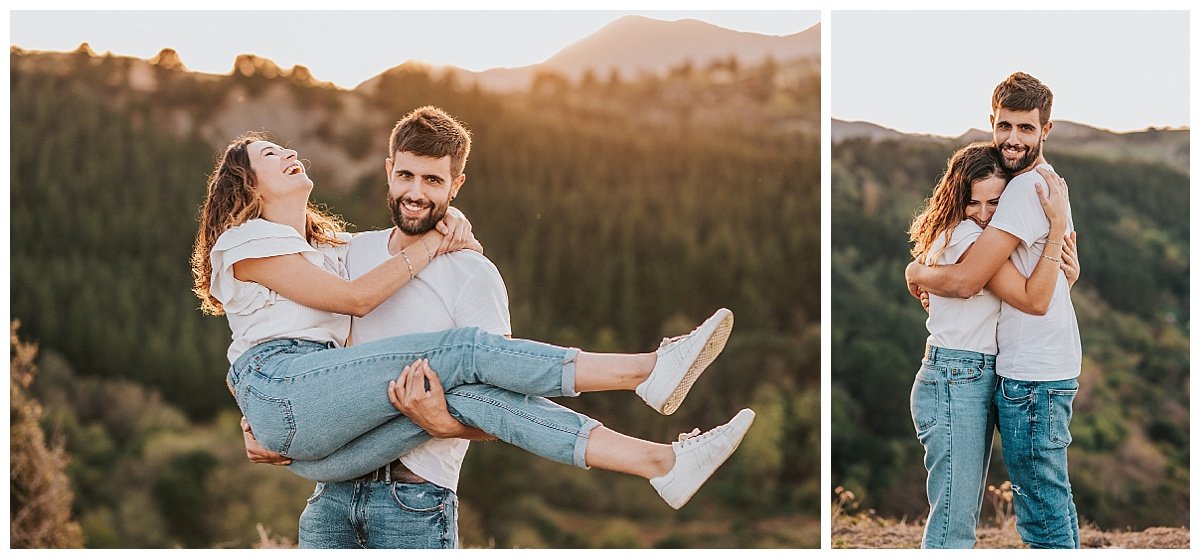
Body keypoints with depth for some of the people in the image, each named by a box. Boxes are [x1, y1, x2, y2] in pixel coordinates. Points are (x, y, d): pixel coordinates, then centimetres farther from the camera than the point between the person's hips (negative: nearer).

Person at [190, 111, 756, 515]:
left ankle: (659, 462, -34)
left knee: (469, 392, -19)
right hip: (283, 390, -7)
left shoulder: (327, 247, 33)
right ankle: (646, 370, -29)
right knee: (462, 351, -21)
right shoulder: (246, 240, 5)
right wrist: (427, 246, 3)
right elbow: (354, 297, -4)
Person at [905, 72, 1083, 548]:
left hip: (1032, 375, -11)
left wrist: (916, 273, -1)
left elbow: (965, 281, -22)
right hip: (1051, 366, 11)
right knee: (1053, 501, 18)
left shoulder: (1026, 189, -18)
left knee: (1041, 513, -5)